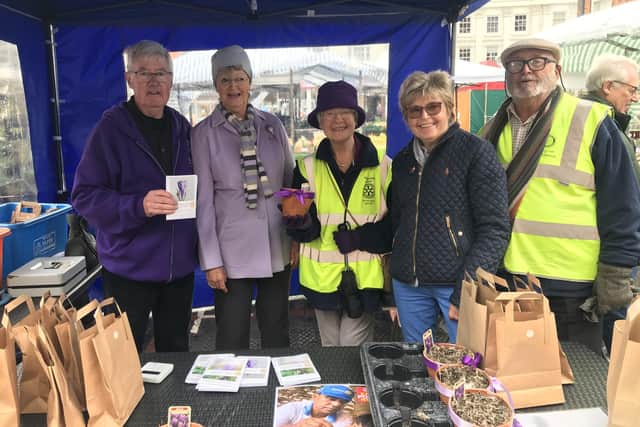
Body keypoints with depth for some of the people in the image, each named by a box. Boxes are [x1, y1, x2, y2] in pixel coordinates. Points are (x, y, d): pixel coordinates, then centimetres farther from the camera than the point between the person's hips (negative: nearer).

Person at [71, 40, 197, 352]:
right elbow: (84, 195, -13)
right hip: (129, 267, -4)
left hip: (179, 266, 5)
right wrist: (138, 205, -28)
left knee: (176, 351, 19)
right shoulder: (111, 127, -9)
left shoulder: (181, 127, 7)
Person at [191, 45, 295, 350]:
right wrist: (211, 260, -7)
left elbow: (291, 183, 9)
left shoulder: (272, 125, 4)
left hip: (277, 248, 3)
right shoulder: (204, 133, -3)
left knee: (277, 334, 16)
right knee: (232, 338, 7)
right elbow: (204, 199, -5)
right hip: (232, 252, -3)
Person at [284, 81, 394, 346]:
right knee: (330, 349, 18)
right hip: (322, 277, 2)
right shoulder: (308, 168, -1)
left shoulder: (383, 166, -4)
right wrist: (301, 223, -28)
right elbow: (306, 233, -6)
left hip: (365, 277, -2)